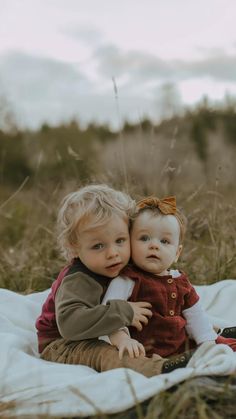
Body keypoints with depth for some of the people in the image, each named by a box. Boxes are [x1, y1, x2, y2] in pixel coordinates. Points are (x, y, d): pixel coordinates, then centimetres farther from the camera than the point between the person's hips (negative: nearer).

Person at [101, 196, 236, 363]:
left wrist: (208, 342, 7)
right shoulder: (127, 280, -13)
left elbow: (195, 316, 17)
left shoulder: (180, 281, 9)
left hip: (182, 347, 5)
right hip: (144, 353, -5)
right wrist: (120, 338, -40)